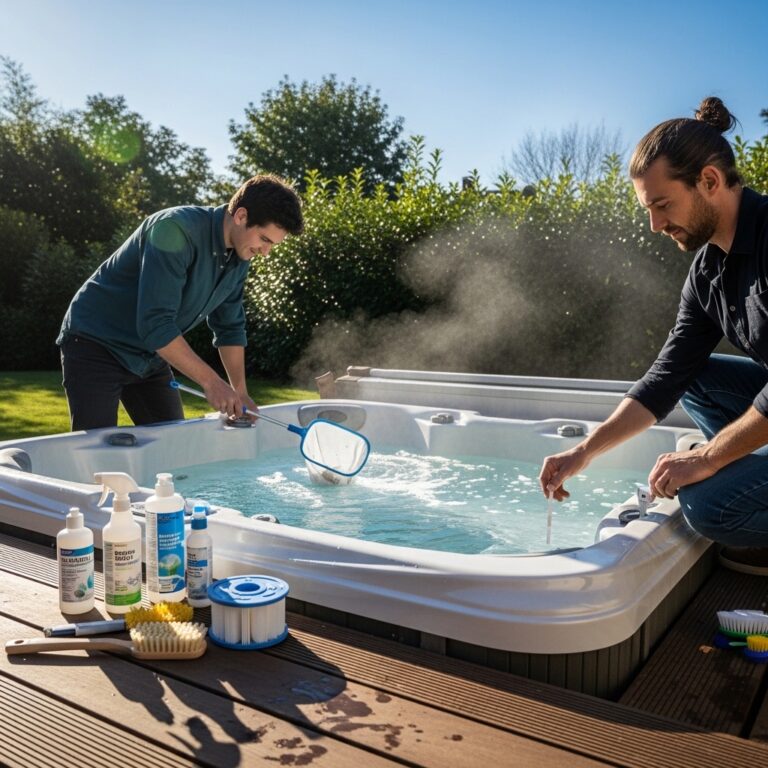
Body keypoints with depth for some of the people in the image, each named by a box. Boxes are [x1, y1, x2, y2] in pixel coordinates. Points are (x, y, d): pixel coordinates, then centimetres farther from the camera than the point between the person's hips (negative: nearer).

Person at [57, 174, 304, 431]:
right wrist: (210, 381, -29)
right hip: (96, 345, -8)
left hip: (151, 356, 8)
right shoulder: (176, 230, -27)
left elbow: (230, 327, 9)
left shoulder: (239, 257, -2)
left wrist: (240, 394, 3)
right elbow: (154, 323, -32)